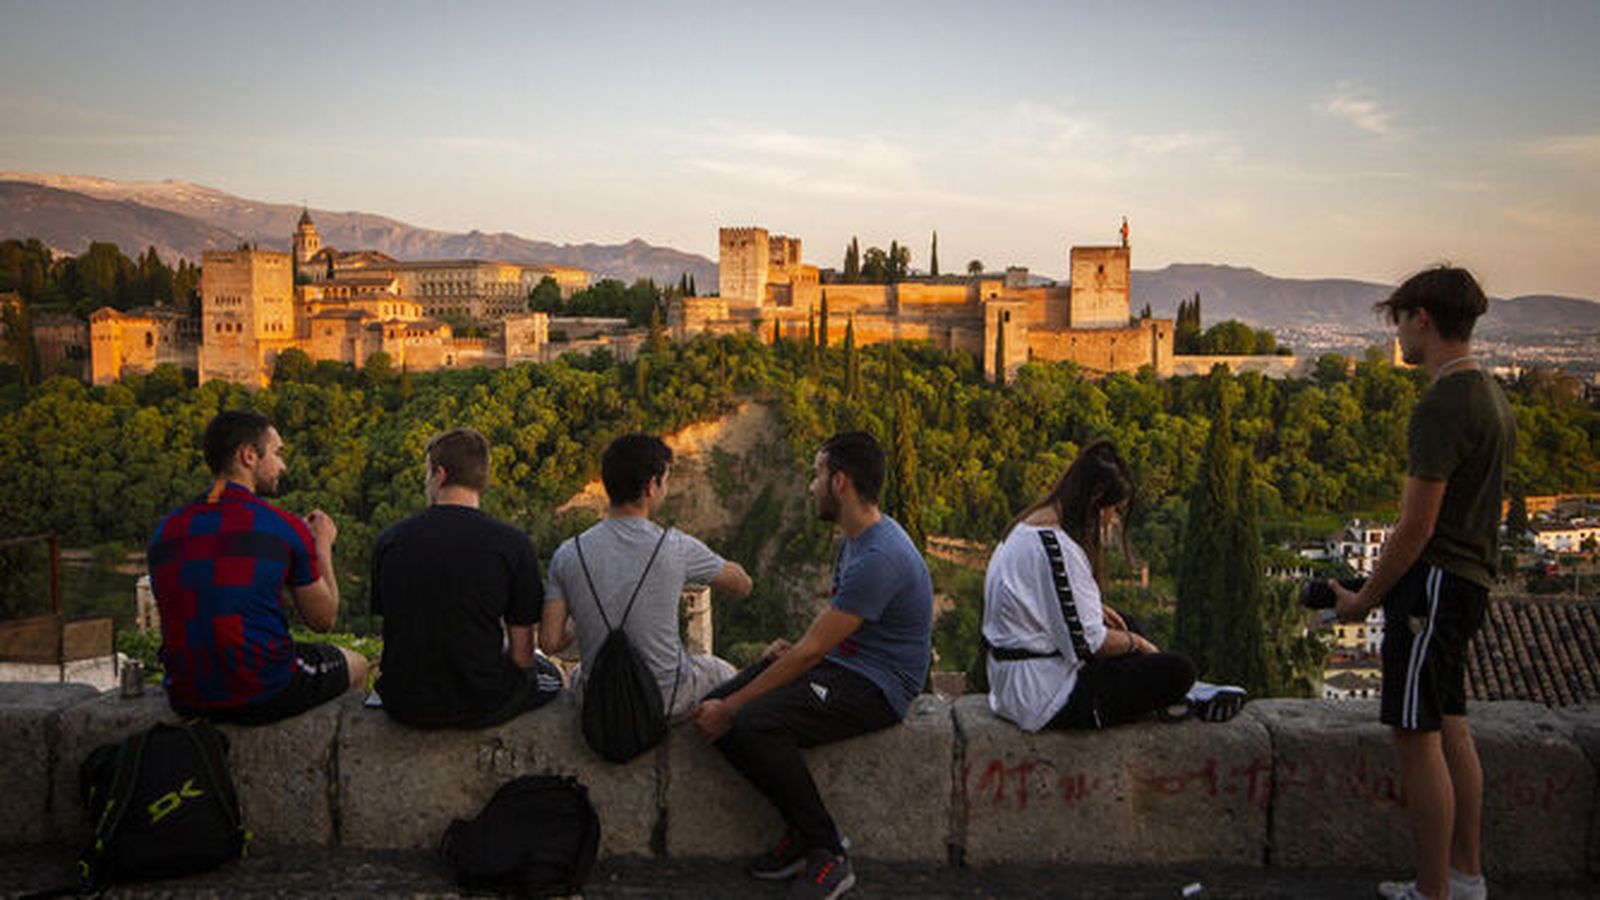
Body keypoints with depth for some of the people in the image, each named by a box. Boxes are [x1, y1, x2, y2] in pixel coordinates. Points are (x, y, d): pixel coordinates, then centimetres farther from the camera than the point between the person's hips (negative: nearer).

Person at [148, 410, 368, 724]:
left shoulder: (166, 530, 3)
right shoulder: (284, 528, -12)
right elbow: (324, 620, -1)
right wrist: (323, 546, 14)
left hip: (186, 701, 6)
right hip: (263, 699, -6)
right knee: (355, 665, 24)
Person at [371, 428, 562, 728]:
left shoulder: (389, 540, -4)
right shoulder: (513, 544, -13)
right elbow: (521, 656, -8)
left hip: (404, 705, 3)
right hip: (483, 706, -3)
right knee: (549, 674, 29)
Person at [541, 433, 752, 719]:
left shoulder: (568, 555, -13)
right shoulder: (676, 548, -19)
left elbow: (549, 643, -11)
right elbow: (742, 585, -3)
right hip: (668, 700, -2)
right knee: (724, 673, 30)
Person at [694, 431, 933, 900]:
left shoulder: (880, 558, -23)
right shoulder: (856, 538, 10)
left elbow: (811, 652, -23)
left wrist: (731, 708, -18)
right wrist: (794, 647, 2)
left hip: (877, 688, -10)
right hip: (840, 665, 10)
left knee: (753, 725, -31)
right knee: (714, 708, -8)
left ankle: (829, 856, -13)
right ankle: (803, 831, 1)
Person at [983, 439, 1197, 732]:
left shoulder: (1027, 527, 8)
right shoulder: (1057, 545, -23)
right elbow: (1087, 643, -22)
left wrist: (1095, 608, 12)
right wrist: (1134, 642, -4)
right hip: (1045, 701, -11)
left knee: (1128, 624, 26)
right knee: (1180, 671, -13)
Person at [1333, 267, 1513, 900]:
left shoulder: (1442, 405, -19)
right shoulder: (1491, 395, 13)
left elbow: (1417, 526, -20)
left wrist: (1362, 599, -10)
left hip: (1433, 582, -10)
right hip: (1468, 580, 10)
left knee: (1418, 736, -3)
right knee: (1450, 728, 17)